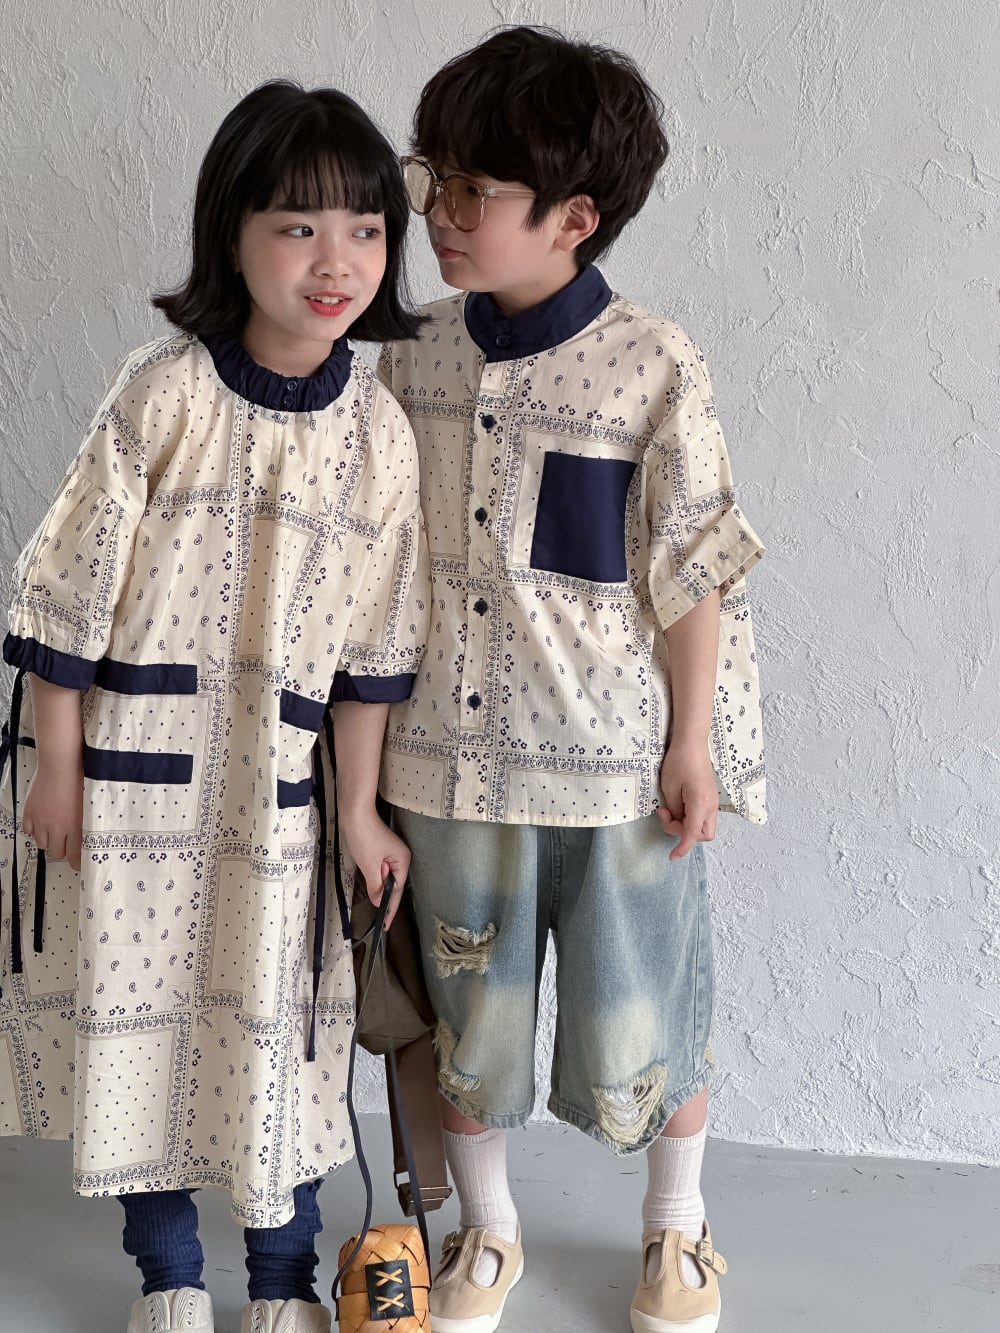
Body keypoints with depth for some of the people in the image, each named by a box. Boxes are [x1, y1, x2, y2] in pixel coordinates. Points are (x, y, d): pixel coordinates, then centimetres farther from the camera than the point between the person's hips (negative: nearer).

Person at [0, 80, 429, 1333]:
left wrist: (361, 810, 5)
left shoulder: (376, 431, -4)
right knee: (139, 1014, 11)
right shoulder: (164, 392, -13)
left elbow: (371, 641, 2)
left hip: (274, 788, 2)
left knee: (276, 1023, 10)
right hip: (129, 776, -2)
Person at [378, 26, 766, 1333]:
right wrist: (371, 729, 10)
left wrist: (694, 747, -7)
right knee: (467, 1007, 17)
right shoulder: (413, 358, 1)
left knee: (641, 1016, 12)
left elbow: (695, 576, -7)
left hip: (614, 760, -3)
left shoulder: (652, 369, -12)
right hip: (449, 758, 4)